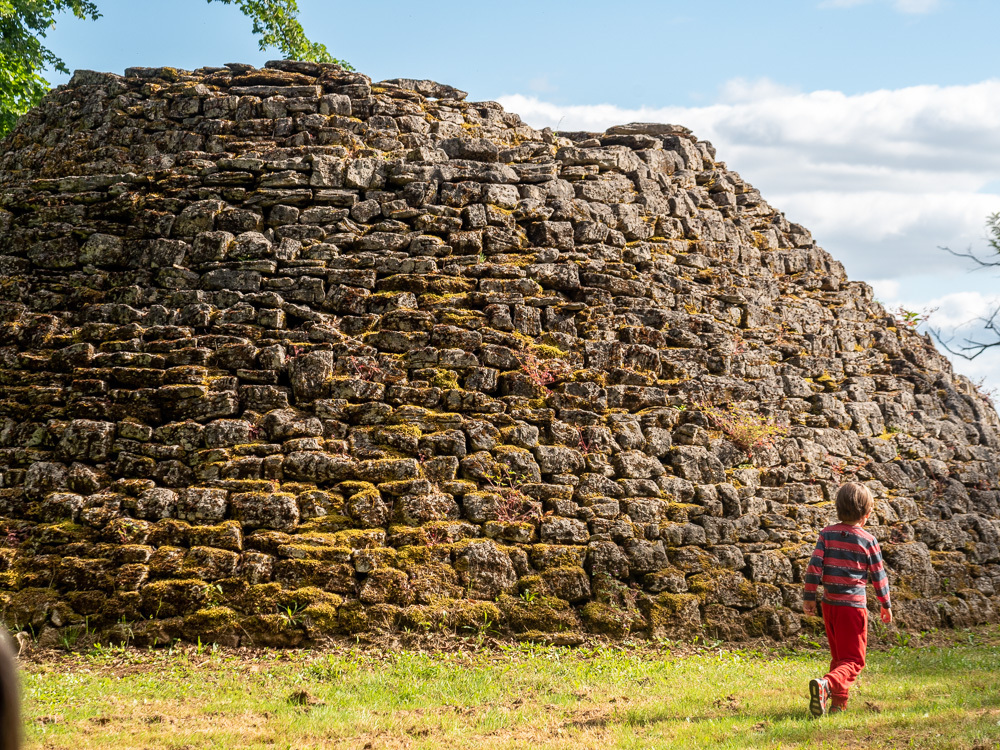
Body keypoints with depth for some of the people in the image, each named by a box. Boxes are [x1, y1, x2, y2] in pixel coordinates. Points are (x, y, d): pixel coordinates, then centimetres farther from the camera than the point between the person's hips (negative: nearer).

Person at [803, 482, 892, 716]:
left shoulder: (827, 534, 2)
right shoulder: (868, 541, -5)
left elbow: (814, 566, -4)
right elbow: (878, 575, 1)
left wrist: (809, 596, 2)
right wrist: (886, 605, 12)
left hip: (829, 603, 4)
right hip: (854, 605, -4)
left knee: (838, 656, 20)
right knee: (853, 660, -3)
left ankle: (839, 703, 21)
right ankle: (825, 685, -30)